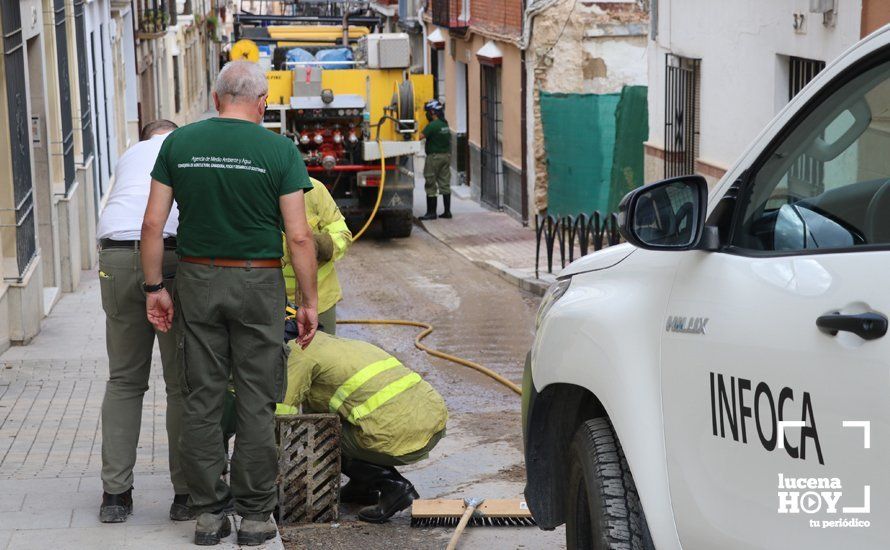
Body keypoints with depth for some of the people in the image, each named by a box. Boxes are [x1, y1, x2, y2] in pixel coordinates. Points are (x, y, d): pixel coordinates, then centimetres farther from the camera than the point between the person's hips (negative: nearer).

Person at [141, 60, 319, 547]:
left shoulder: (179, 143, 1)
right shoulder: (279, 150, -6)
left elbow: (153, 224, -1)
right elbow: (299, 237, -9)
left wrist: (155, 287, 7)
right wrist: (309, 302, -1)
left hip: (197, 280, 2)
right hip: (257, 283, -2)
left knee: (201, 400, 9)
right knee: (257, 402, 4)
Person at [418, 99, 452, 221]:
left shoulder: (432, 125, -17)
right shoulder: (445, 124, 7)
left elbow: (420, 136, -19)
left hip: (434, 157, -7)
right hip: (446, 155, 8)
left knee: (431, 186, -1)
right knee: (445, 184, 10)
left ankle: (431, 212, 0)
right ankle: (447, 211, 12)